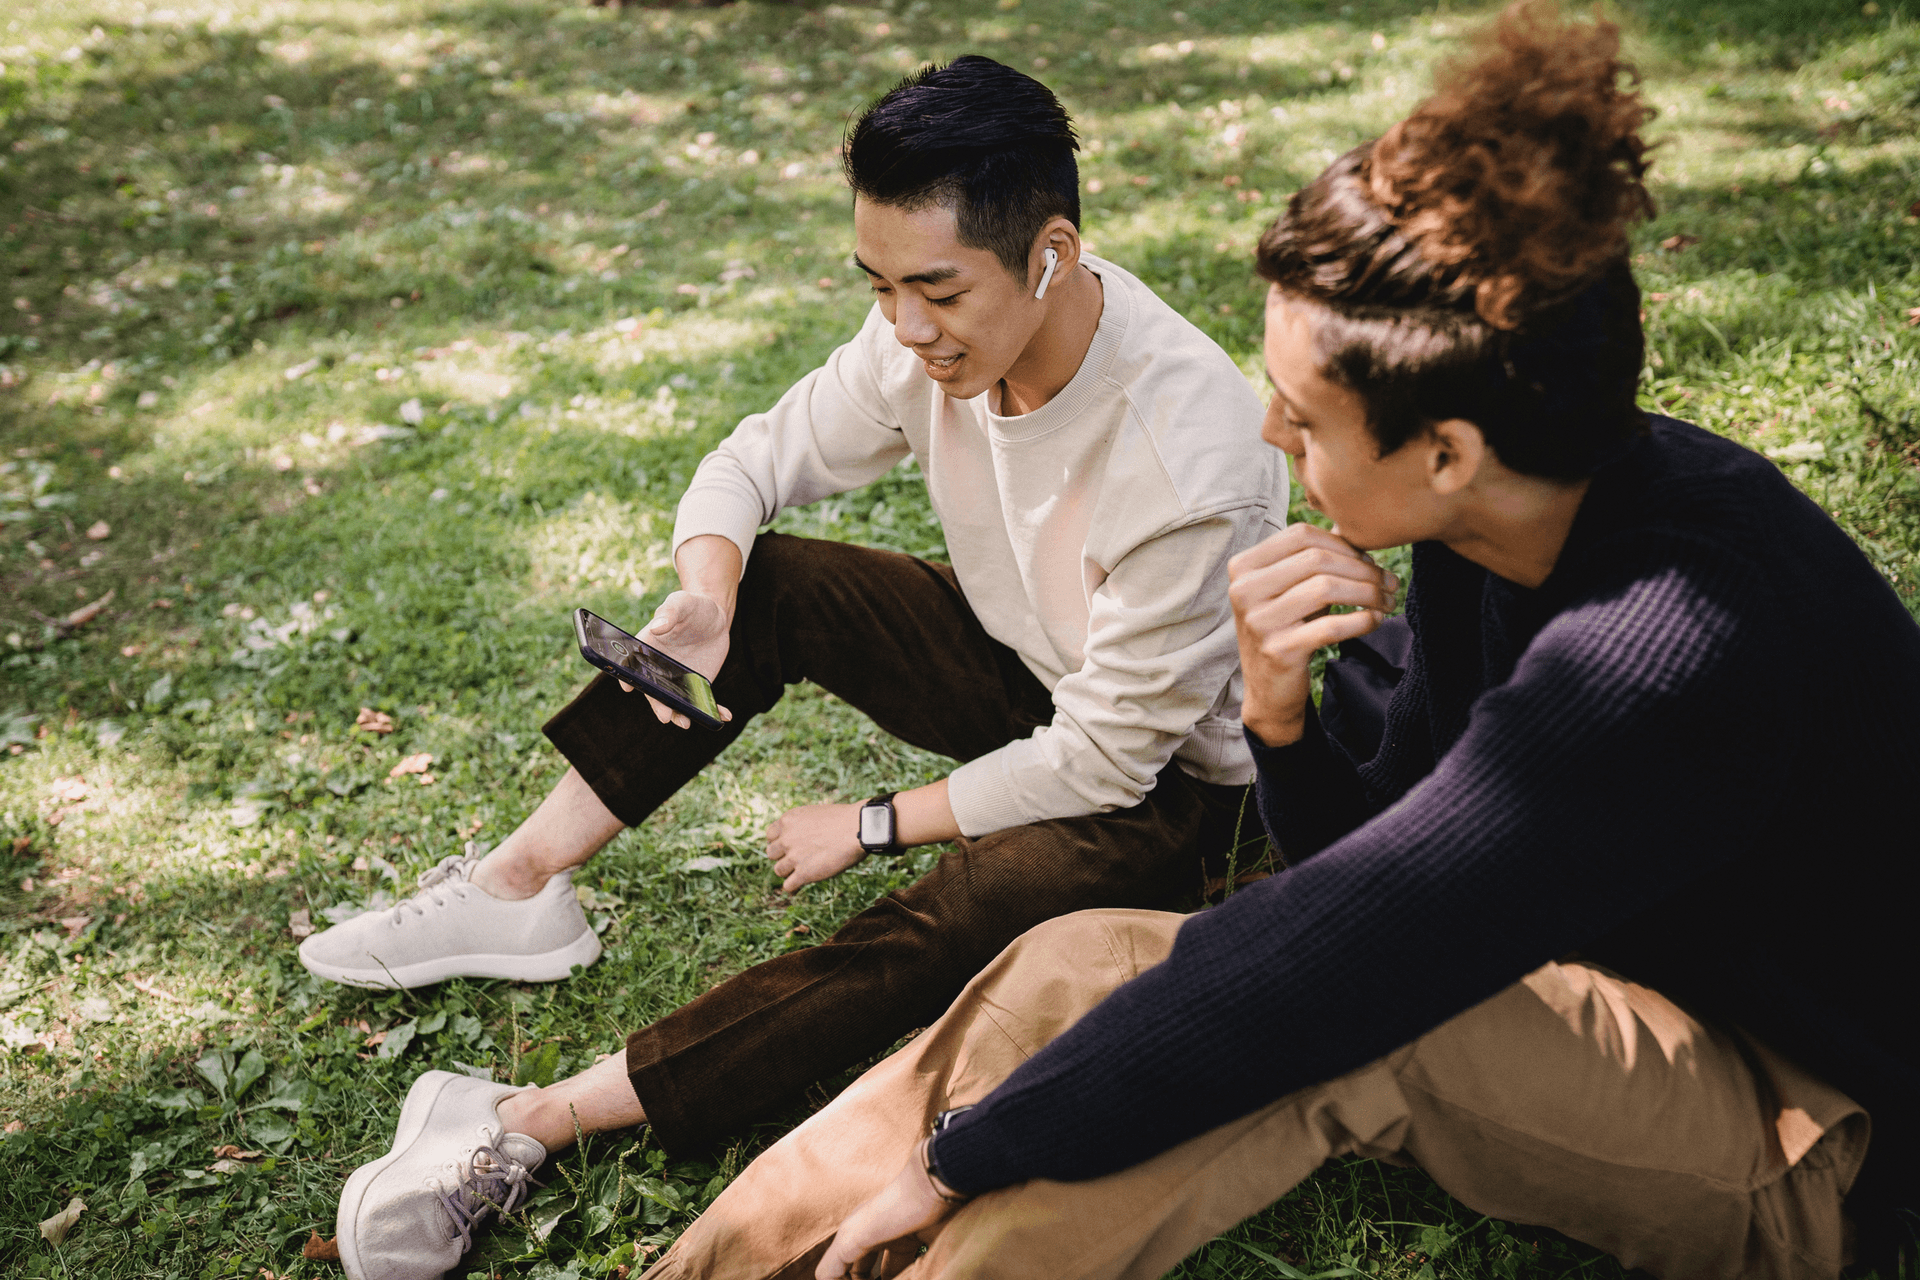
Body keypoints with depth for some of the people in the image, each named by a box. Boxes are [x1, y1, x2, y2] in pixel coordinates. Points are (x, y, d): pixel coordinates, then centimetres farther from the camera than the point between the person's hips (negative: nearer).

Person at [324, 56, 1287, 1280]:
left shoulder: (1189, 462, -35)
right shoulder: (933, 335, -16)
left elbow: (1103, 760, -26)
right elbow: (757, 460, -3)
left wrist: (873, 824, -16)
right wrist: (705, 598, -25)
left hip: (1163, 780, -6)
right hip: (1018, 664, 7)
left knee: (934, 934, -32)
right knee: (765, 583, -11)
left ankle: (524, 1126, -25)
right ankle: (515, 889, -5)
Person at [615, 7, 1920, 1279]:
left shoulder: (1665, 656, -35)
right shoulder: (1492, 529, -9)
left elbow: (1311, 974, -34)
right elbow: (1380, 871, -1)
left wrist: (956, 1157, -24)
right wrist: (1278, 711, -23)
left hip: (1808, 1151, -7)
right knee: (1084, 971, -14)